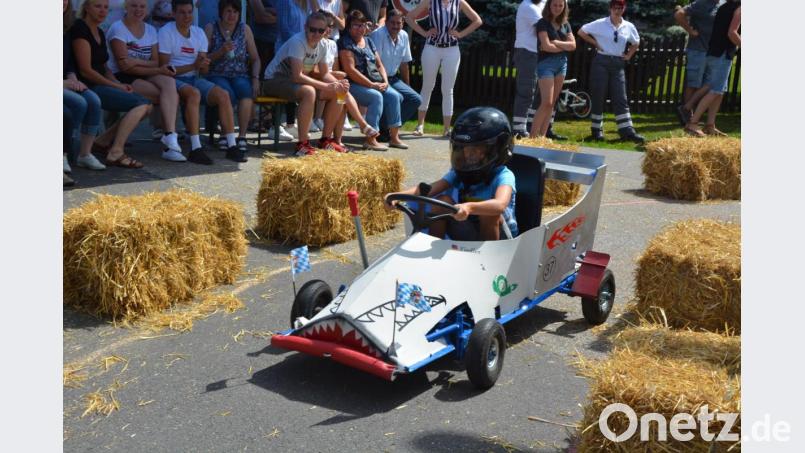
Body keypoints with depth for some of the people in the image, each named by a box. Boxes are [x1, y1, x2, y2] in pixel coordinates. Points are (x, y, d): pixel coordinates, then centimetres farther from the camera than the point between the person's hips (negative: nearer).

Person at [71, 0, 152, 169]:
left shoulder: (100, 33, 18)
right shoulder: (80, 29, -10)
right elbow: (85, 70, -16)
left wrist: (119, 84, 1)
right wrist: (116, 86, -12)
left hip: (101, 85, 9)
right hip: (89, 87, -9)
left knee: (146, 105, -1)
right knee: (140, 104, -20)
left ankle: (103, 141, 4)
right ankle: (115, 154, -22)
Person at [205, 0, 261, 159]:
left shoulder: (245, 29, 12)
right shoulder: (211, 29, 6)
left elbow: (255, 58, 14)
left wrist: (255, 79, -2)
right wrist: (221, 51, -15)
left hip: (240, 76, 1)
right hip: (217, 76, -1)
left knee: (246, 90, -34)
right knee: (227, 93, -35)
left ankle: (241, 139, -36)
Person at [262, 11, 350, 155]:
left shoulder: (322, 46, 0)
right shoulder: (297, 42, -24)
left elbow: (324, 74, 8)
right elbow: (297, 76, -31)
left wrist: (338, 84, -15)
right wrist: (328, 86, -33)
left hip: (296, 81, 8)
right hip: (274, 80, -8)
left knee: (338, 93, -4)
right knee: (309, 92, -37)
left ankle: (326, 139, 4)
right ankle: (302, 144, -31)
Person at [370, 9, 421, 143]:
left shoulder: (404, 36, 7)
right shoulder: (378, 35, -14)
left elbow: (404, 64, 15)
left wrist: (407, 88, 16)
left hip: (392, 78, 8)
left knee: (415, 99, -5)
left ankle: (388, 127, 4)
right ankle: (378, 129, -10)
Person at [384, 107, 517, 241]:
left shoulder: (504, 176, -18)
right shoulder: (459, 173, -1)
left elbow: (499, 205, -40)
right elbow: (429, 189, -15)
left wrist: (469, 207, -58)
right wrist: (397, 195, -32)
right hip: (467, 235, 5)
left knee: (488, 211, -32)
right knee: (443, 200, -12)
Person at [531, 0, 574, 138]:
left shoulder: (565, 24, 13)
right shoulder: (543, 23, -5)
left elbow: (573, 45, 4)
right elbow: (546, 46, -15)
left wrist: (556, 42, -10)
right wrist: (564, 47, -3)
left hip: (562, 63, 7)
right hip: (546, 63, -7)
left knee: (552, 103, 4)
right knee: (546, 103, -15)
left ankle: (542, 136, 7)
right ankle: (532, 136, -11)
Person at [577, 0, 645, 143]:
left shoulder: (629, 27, 6)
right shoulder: (600, 24, -5)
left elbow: (636, 42, 23)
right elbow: (581, 32, -2)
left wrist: (629, 55, 9)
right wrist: (595, 43, -6)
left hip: (618, 64, 3)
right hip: (601, 62, -3)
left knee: (620, 99, 1)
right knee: (598, 98, 1)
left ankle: (627, 131, -1)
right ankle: (597, 129, 12)